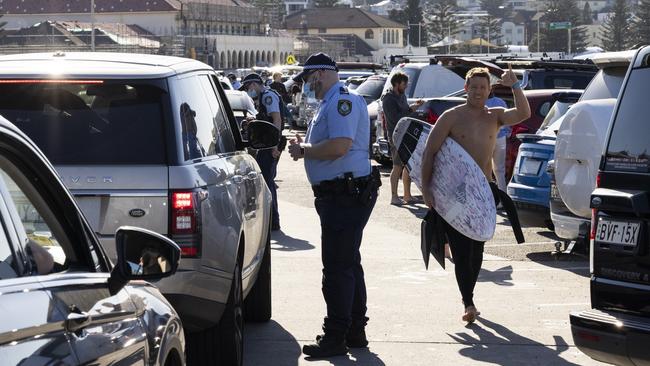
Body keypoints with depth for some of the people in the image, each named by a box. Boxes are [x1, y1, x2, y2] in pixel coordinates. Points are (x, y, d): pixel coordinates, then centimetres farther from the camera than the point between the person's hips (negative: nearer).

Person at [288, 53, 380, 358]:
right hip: (342, 194, 11)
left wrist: (303, 150, -13)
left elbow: (339, 146, -28)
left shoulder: (342, 101, -15)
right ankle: (355, 331, 25)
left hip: (346, 195, -11)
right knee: (348, 264, 16)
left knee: (337, 267, -8)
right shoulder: (330, 103, 19)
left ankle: (336, 337, -4)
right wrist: (305, 146, 10)